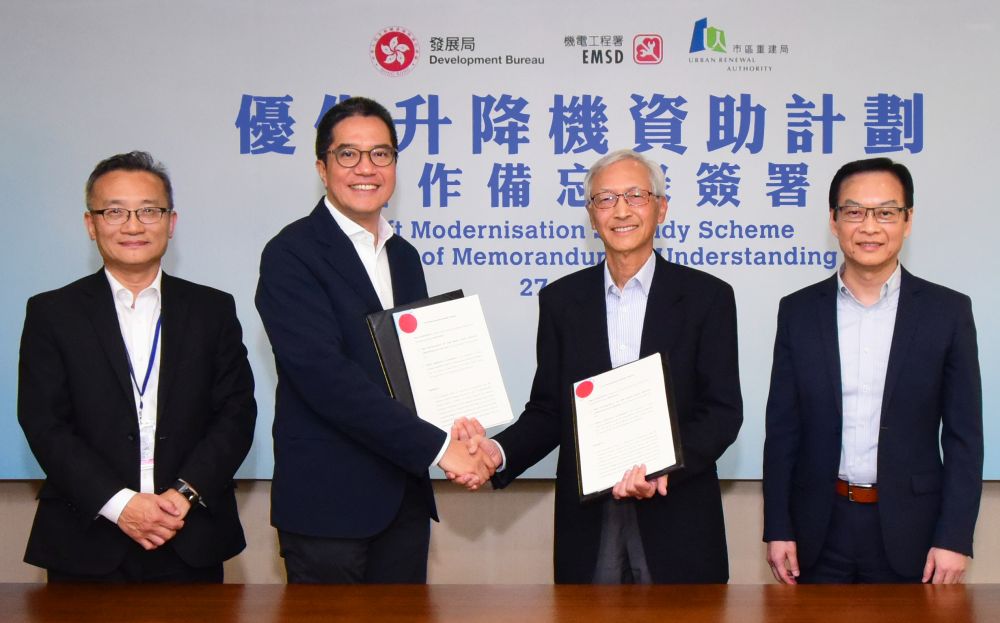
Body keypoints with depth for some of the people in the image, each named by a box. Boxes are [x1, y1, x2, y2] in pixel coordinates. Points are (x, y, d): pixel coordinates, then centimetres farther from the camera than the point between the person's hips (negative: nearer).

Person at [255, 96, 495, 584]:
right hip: (328, 503, -6)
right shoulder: (291, 254, -10)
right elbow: (326, 376, -21)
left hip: (405, 499, 7)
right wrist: (437, 446, -21)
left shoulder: (403, 256, 13)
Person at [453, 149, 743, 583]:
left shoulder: (707, 297, 0)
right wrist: (499, 451, -13)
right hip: (587, 523, 2)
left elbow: (723, 410, -5)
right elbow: (548, 410, 6)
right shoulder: (561, 300, 6)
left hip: (677, 523, -1)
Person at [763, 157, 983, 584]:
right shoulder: (798, 311, 3)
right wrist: (778, 529, 0)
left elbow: (964, 435, -1)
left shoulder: (948, 311, -1)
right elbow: (782, 429, 4)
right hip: (819, 530, 1)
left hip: (908, 531, -1)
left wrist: (954, 538, -7)